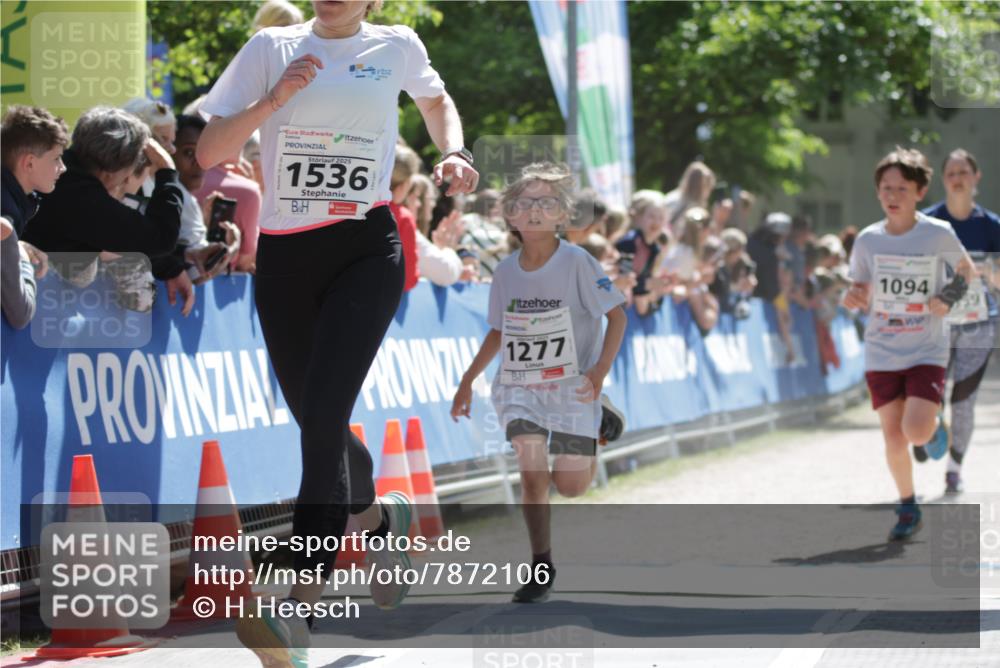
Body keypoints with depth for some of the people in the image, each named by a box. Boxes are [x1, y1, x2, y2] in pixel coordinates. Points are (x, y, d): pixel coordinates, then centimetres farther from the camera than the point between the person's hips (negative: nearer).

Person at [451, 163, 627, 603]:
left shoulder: (576, 262, -13)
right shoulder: (507, 272, 0)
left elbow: (617, 316, -9)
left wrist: (600, 371, -19)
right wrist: (468, 380, 14)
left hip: (571, 388, -2)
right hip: (519, 388, 2)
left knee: (570, 486, -2)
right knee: (532, 472, -14)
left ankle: (595, 440, 34)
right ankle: (541, 568, -4)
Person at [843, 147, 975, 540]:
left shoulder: (938, 235, -9)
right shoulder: (867, 241, -2)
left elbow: (967, 269, 9)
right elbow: (862, 299, 7)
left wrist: (950, 297, -11)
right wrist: (852, 298, -17)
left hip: (926, 352, -2)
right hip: (881, 355, 2)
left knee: (916, 433, -17)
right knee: (893, 438, 4)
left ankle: (935, 422, 19)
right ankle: (907, 509, 24)